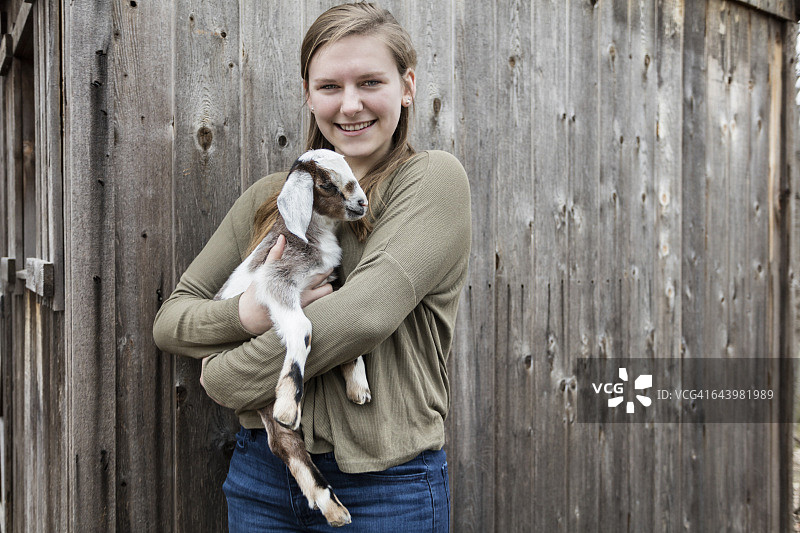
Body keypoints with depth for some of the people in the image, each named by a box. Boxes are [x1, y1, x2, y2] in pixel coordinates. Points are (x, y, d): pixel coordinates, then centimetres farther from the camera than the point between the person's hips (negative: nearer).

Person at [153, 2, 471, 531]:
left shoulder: (433, 178, -8)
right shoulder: (270, 197, 6)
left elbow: (366, 313, -22)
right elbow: (169, 319, 4)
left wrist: (227, 376, -12)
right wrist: (246, 314, -18)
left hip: (383, 486, -4)